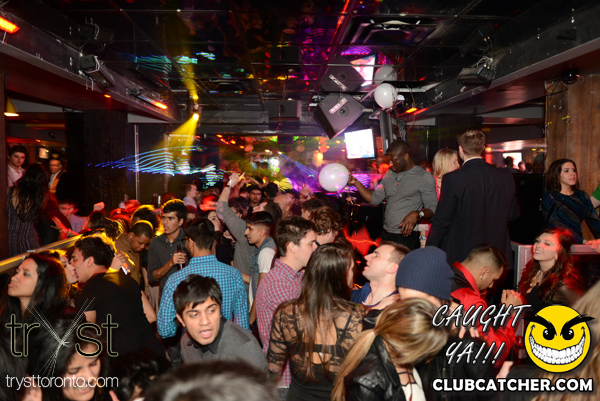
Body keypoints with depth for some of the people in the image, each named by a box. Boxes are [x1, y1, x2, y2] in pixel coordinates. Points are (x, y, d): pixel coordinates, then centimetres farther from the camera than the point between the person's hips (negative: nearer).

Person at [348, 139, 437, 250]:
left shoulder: (424, 177, -5)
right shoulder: (390, 174, 14)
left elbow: (432, 209, -8)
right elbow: (375, 199, 12)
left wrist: (417, 214, -28)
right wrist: (356, 183, 2)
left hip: (407, 237, -6)